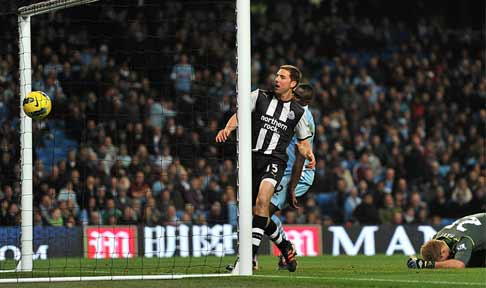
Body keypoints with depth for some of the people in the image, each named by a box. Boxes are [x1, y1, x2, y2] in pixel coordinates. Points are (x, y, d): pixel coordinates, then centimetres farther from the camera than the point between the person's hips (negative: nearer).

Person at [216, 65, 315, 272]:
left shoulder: (298, 112, 8)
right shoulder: (260, 96, 7)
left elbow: (303, 142, 18)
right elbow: (240, 115, -1)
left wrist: (309, 155, -2)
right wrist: (228, 129, -22)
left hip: (275, 160, -3)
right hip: (252, 157, 3)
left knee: (262, 200, -26)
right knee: (254, 208, 8)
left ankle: (251, 255, -29)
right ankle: (285, 246, 33)